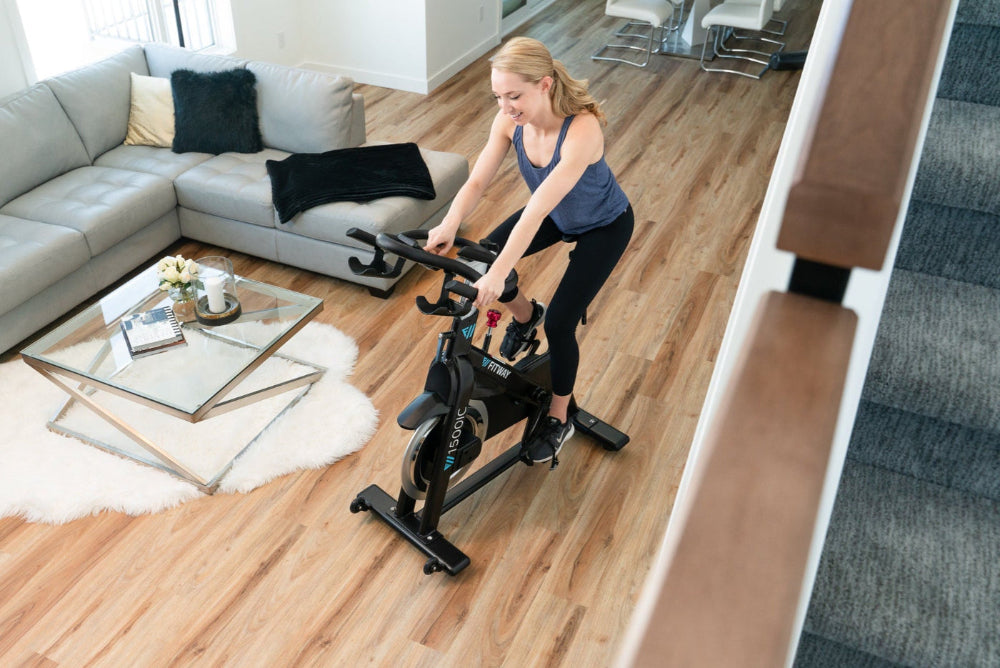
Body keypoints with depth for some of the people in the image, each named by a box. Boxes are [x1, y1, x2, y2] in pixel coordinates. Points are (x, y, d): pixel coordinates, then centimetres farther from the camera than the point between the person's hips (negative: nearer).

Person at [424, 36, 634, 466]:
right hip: (557, 214, 6)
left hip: (603, 226, -6)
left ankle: (559, 419, 14)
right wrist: (449, 226, -43)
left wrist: (498, 273, -53)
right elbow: (477, 181, -24)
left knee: (559, 323, -12)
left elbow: (537, 211, -48)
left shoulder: (582, 130, -42)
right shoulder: (510, 120, -23)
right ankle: (525, 316, 23)